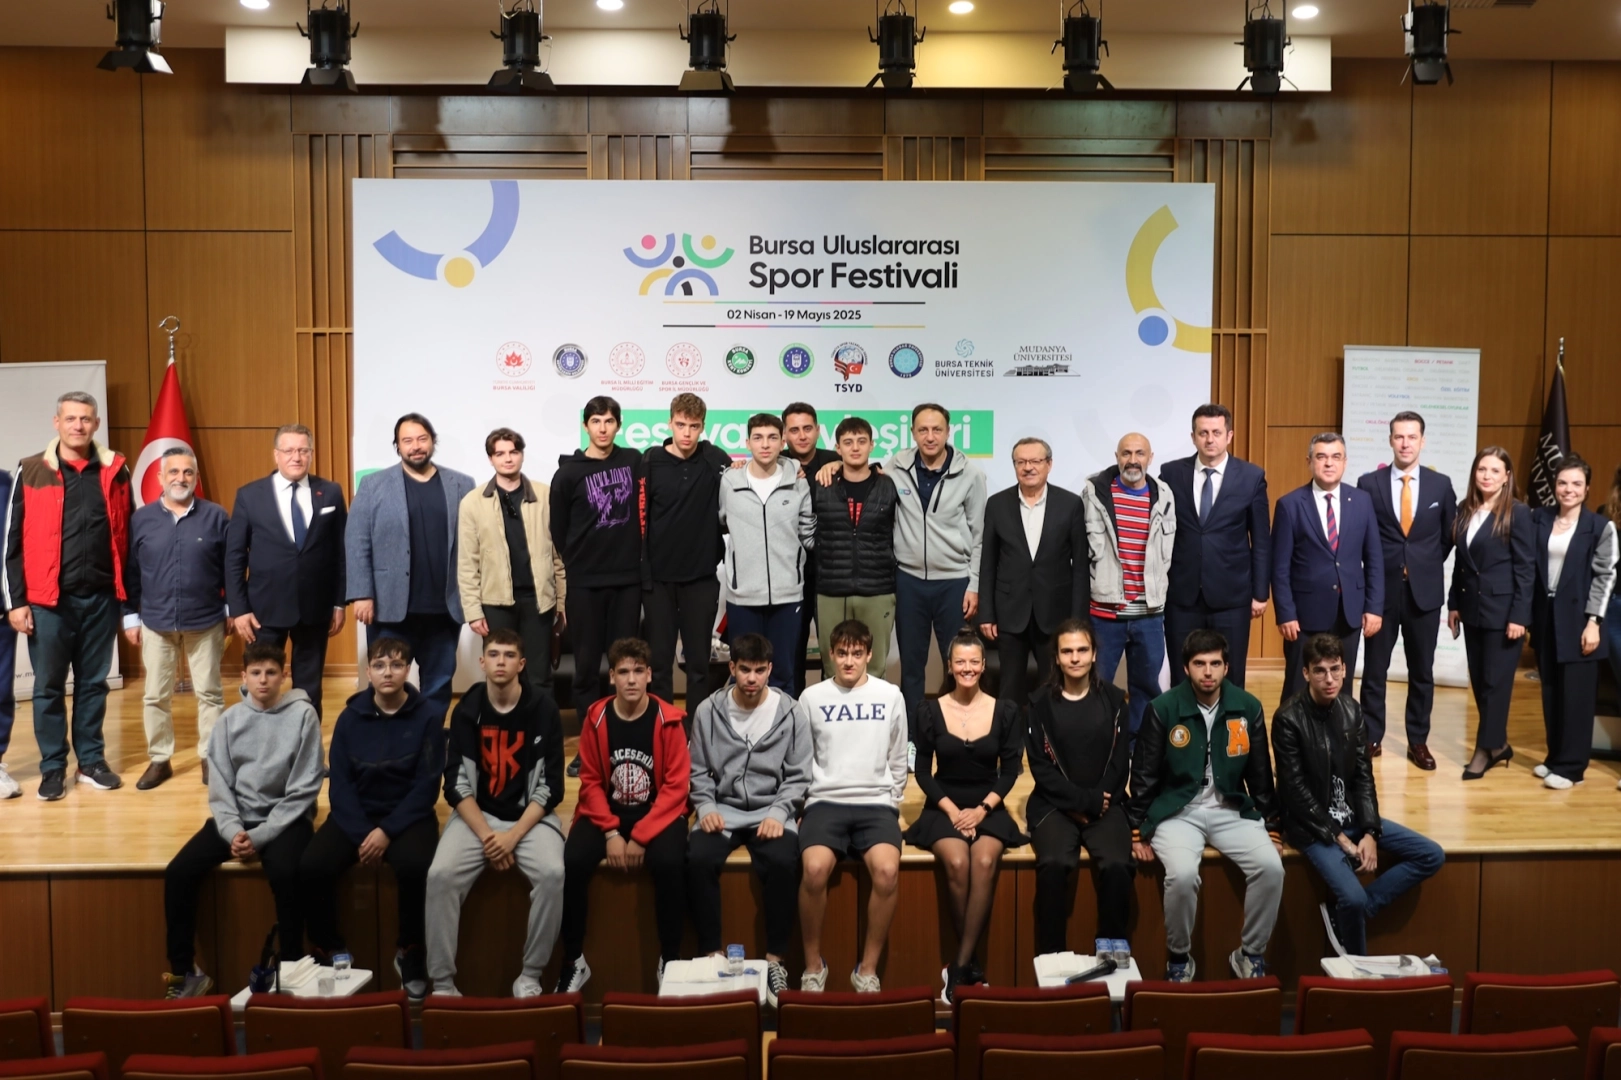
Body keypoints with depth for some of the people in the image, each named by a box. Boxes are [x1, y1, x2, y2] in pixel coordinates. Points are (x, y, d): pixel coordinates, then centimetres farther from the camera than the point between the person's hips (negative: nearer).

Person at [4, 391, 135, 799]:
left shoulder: (115, 471, 3)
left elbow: (127, 537, 6)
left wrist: (131, 597, 5)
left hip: (101, 598, 1)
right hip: (49, 600, -1)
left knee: (93, 684, 11)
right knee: (49, 687, 7)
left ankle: (91, 760, 23)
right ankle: (53, 767, 19)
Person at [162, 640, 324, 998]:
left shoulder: (303, 715, -6)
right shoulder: (230, 719, 4)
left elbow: (303, 790, -9)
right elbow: (219, 785, 2)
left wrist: (260, 835, -16)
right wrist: (233, 830, -15)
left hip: (285, 819, -4)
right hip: (237, 818, 4)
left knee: (285, 873, -33)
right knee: (178, 872, -15)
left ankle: (290, 967, -16)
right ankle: (185, 970, 0)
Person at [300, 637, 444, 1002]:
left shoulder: (427, 716, -7)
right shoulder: (350, 717, 1)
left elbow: (427, 786, -9)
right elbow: (339, 783, -2)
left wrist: (387, 832, -18)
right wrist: (362, 834, -15)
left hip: (408, 815, -3)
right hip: (356, 814, 3)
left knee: (414, 865, -33)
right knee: (311, 866, -23)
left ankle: (409, 951, -7)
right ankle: (330, 949, 3)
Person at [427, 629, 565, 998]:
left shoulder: (544, 709, -6)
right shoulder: (466, 710, 0)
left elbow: (550, 787, -7)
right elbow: (456, 784, -2)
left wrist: (512, 836, -16)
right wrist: (486, 835, -14)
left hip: (530, 816, -2)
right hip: (476, 815, 2)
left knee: (552, 874, -29)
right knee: (441, 874, -24)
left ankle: (530, 975, -13)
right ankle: (442, 981, -13)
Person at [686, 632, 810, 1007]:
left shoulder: (791, 714, 0)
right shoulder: (708, 711, 3)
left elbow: (798, 776, 3)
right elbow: (698, 770, 8)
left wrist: (778, 813, -12)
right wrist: (705, 807, -8)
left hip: (772, 810, -1)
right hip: (722, 808, 1)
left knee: (783, 862, -32)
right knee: (698, 859, -29)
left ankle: (775, 960, -16)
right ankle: (712, 956, -13)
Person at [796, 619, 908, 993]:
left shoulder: (890, 696, 8)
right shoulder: (812, 697, 7)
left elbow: (898, 762, 14)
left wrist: (892, 805, 8)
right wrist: (804, 805, 3)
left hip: (876, 803, 1)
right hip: (825, 802, 0)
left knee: (887, 871, -30)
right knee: (814, 869, -31)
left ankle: (868, 968, -11)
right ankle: (813, 964, -8)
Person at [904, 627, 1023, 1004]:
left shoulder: (1005, 711, 3)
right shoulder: (931, 711, 1)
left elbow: (1010, 770, 3)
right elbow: (923, 772, 3)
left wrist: (981, 809, -10)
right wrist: (952, 810, -10)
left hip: (989, 808, 0)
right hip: (944, 807, 0)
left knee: (985, 862, -31)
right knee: (957, 863, -31)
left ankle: (959, 968, -22)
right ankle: (971, 966, -15)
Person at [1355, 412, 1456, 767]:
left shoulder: (1441, 484, 1)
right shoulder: (1369, 483, -3)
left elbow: (1448, 535, 11)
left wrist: (1428, 566, 8)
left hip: (1425, 590, 1)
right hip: (1381, 589, -1)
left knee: (1422, 672, 9)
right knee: (1374, 670, 6)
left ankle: (1418, 741, 19)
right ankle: (1372, 737, 17)